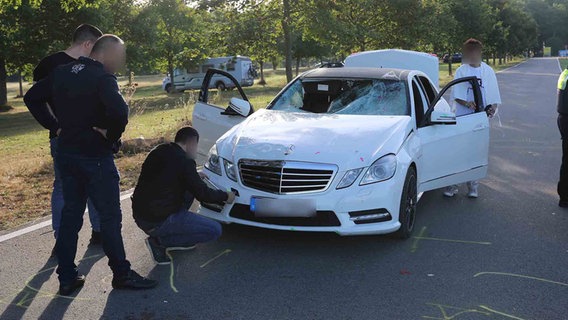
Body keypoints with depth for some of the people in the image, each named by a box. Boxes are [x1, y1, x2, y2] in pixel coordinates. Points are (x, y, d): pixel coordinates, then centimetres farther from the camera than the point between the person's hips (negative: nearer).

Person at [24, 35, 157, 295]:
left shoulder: (61, 73, 9)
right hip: (95, 157, -7)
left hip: (66, 154, 7)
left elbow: (31, 98, 15)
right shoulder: (103, 78, -15)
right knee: (110, 217, 4)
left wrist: (55, 126, 10)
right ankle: (122, 274, 14)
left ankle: (67, 278, 20)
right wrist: (112, 135, -15)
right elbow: (119, 111, -32)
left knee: (70, 215, 14)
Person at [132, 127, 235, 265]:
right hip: (157, 221, -9)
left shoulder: (159, 151, 8)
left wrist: (195, 177, 32)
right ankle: (159, 242, -3)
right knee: (215, 230, -5)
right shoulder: (184, 161, -17)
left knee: (189, 190, 23)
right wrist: (226, 196, 7)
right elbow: (202, 194, -10)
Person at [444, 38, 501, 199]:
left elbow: (494, 95, 9)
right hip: (462, 116, -1)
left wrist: (493, 107, -10)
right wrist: (466, 103, -21)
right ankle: (453, 184, 4)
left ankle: (473, 185, 14)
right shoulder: (461, 71, 4)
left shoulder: (488, 71, 7)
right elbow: (456, 95, -2)